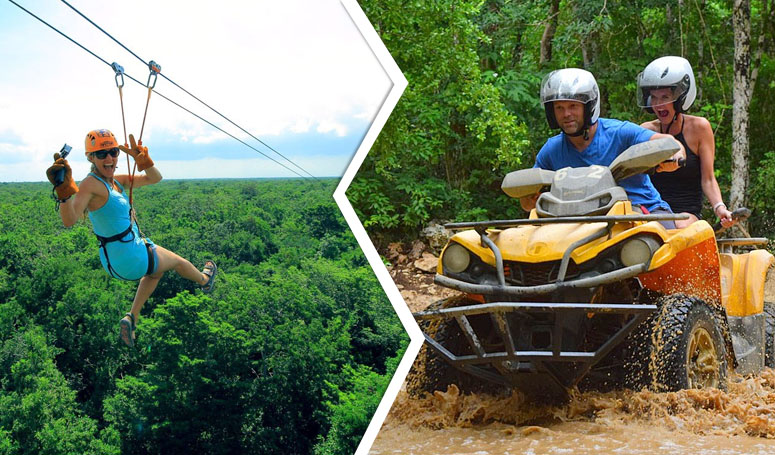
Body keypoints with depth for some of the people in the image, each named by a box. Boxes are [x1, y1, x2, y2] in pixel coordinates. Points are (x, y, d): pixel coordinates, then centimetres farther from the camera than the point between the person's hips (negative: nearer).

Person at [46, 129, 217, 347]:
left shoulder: (116, 181, 2)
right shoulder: (90, 184, -25)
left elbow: (155, 178, 5)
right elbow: (69, 220, -39)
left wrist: (142, 158, -15)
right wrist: (63, 188, -56)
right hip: (132, 258, -9)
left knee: (157, 270, 37)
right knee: (177, 261, 21)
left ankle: (131, 318, 26)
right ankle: (204, 281, 55)